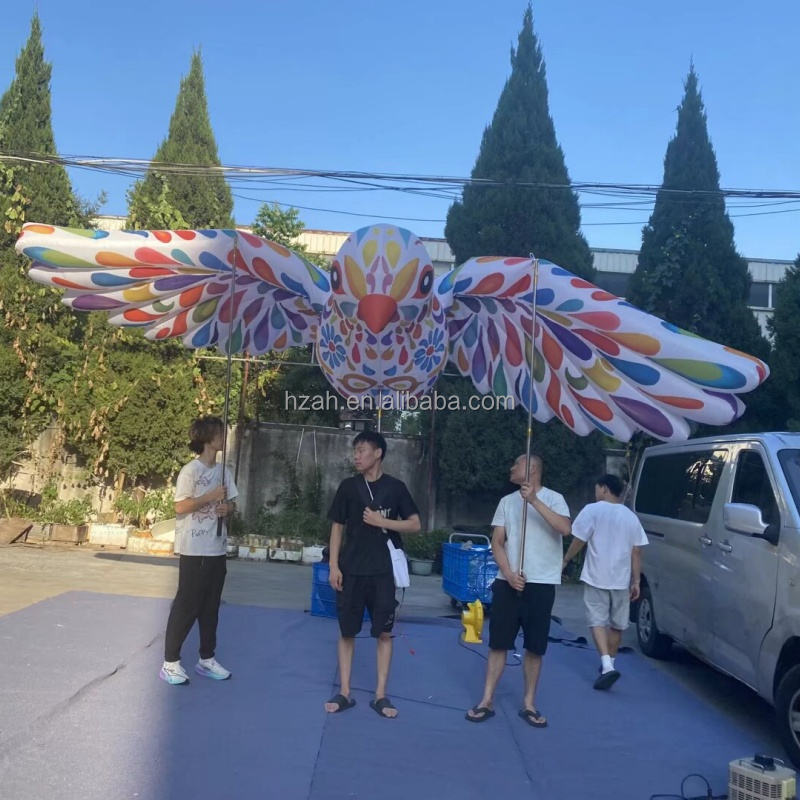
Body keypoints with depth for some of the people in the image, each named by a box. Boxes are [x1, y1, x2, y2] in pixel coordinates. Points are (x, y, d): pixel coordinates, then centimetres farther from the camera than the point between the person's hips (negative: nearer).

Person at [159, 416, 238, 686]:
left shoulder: (222, 471, 10)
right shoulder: (191, 471, -12)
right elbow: (180, 507, -16)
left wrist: (227, 508, -5)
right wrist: (211, 496, -19)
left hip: (217, 549, 7)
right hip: (194, 550, -7)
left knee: (210, 606, 14)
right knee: (186, 605, -1)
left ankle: (206, 659, 25)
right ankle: (170, 662, 10)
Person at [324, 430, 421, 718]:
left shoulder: (395, 487, 0)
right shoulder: (348, 486, 2)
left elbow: (415, 524, 1)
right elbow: (337, 527, 5)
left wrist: (382, 522, -13)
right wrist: (334, 566, -2)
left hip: (383, 571, -1)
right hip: (351, 570, 1)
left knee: (384, 632, 3)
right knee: (346, 631, 6)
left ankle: (380, 695, 14)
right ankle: (344, 693, 17)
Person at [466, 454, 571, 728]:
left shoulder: (553, 498, -3)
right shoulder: (507, 501, 8)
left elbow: (565, 529, -22)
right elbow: (497, 542, 6)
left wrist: (534, 500, -26)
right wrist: (508, 573, -9)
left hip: (541, 584, -3)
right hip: (508, 582, 3)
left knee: (534, 647, 6)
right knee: (498, 643, 4)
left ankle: (529, 704, 19)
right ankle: (487, 701, 13)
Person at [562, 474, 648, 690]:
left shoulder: (593, 510, -6)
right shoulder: (631, 516, 7)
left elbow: (579, 541, -7)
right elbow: (636, 552, 5)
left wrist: (566, 560, 8)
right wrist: (636, 581, 9)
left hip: (596, 578, -4)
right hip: (621, 580, 4)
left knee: (598, 622, -1)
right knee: (616, 625, 16)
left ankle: (607, 666, -16)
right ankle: (610, 663, 27)